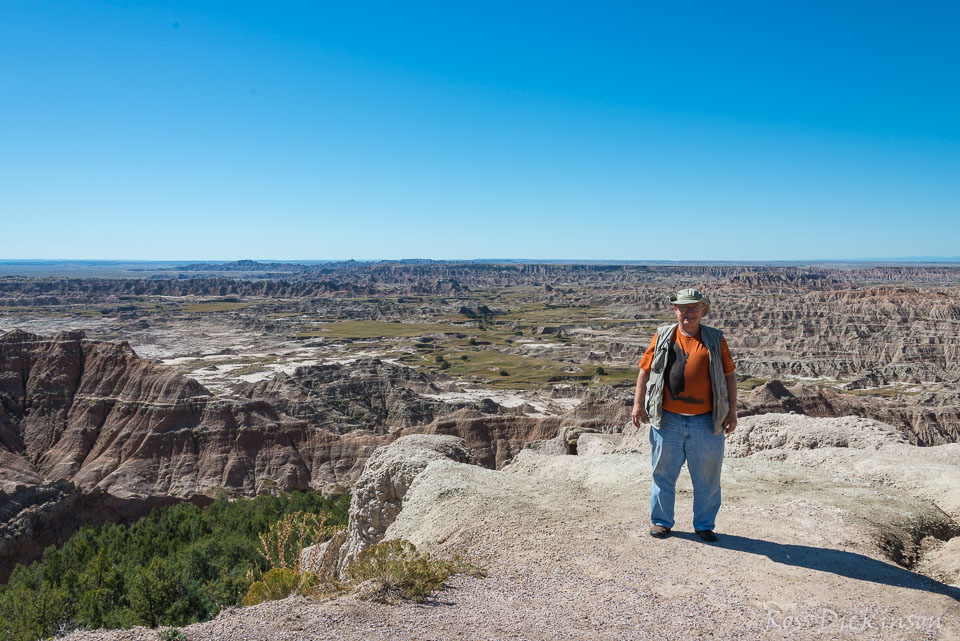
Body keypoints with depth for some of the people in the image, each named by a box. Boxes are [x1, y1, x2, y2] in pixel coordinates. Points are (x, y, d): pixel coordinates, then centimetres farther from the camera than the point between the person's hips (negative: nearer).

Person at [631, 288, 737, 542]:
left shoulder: (716, 339, 6)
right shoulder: (662, 336, 5)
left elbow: (729, 375, 9)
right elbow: (645, 370, 8)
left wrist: (732, 411, 4)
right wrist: (638, 404, 3)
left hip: (706, 421, 0)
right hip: (667, 419, 0)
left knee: (707, 476, 9)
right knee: (664, 473, 10)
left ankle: (704, 524, 27)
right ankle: (661, 521, 25)